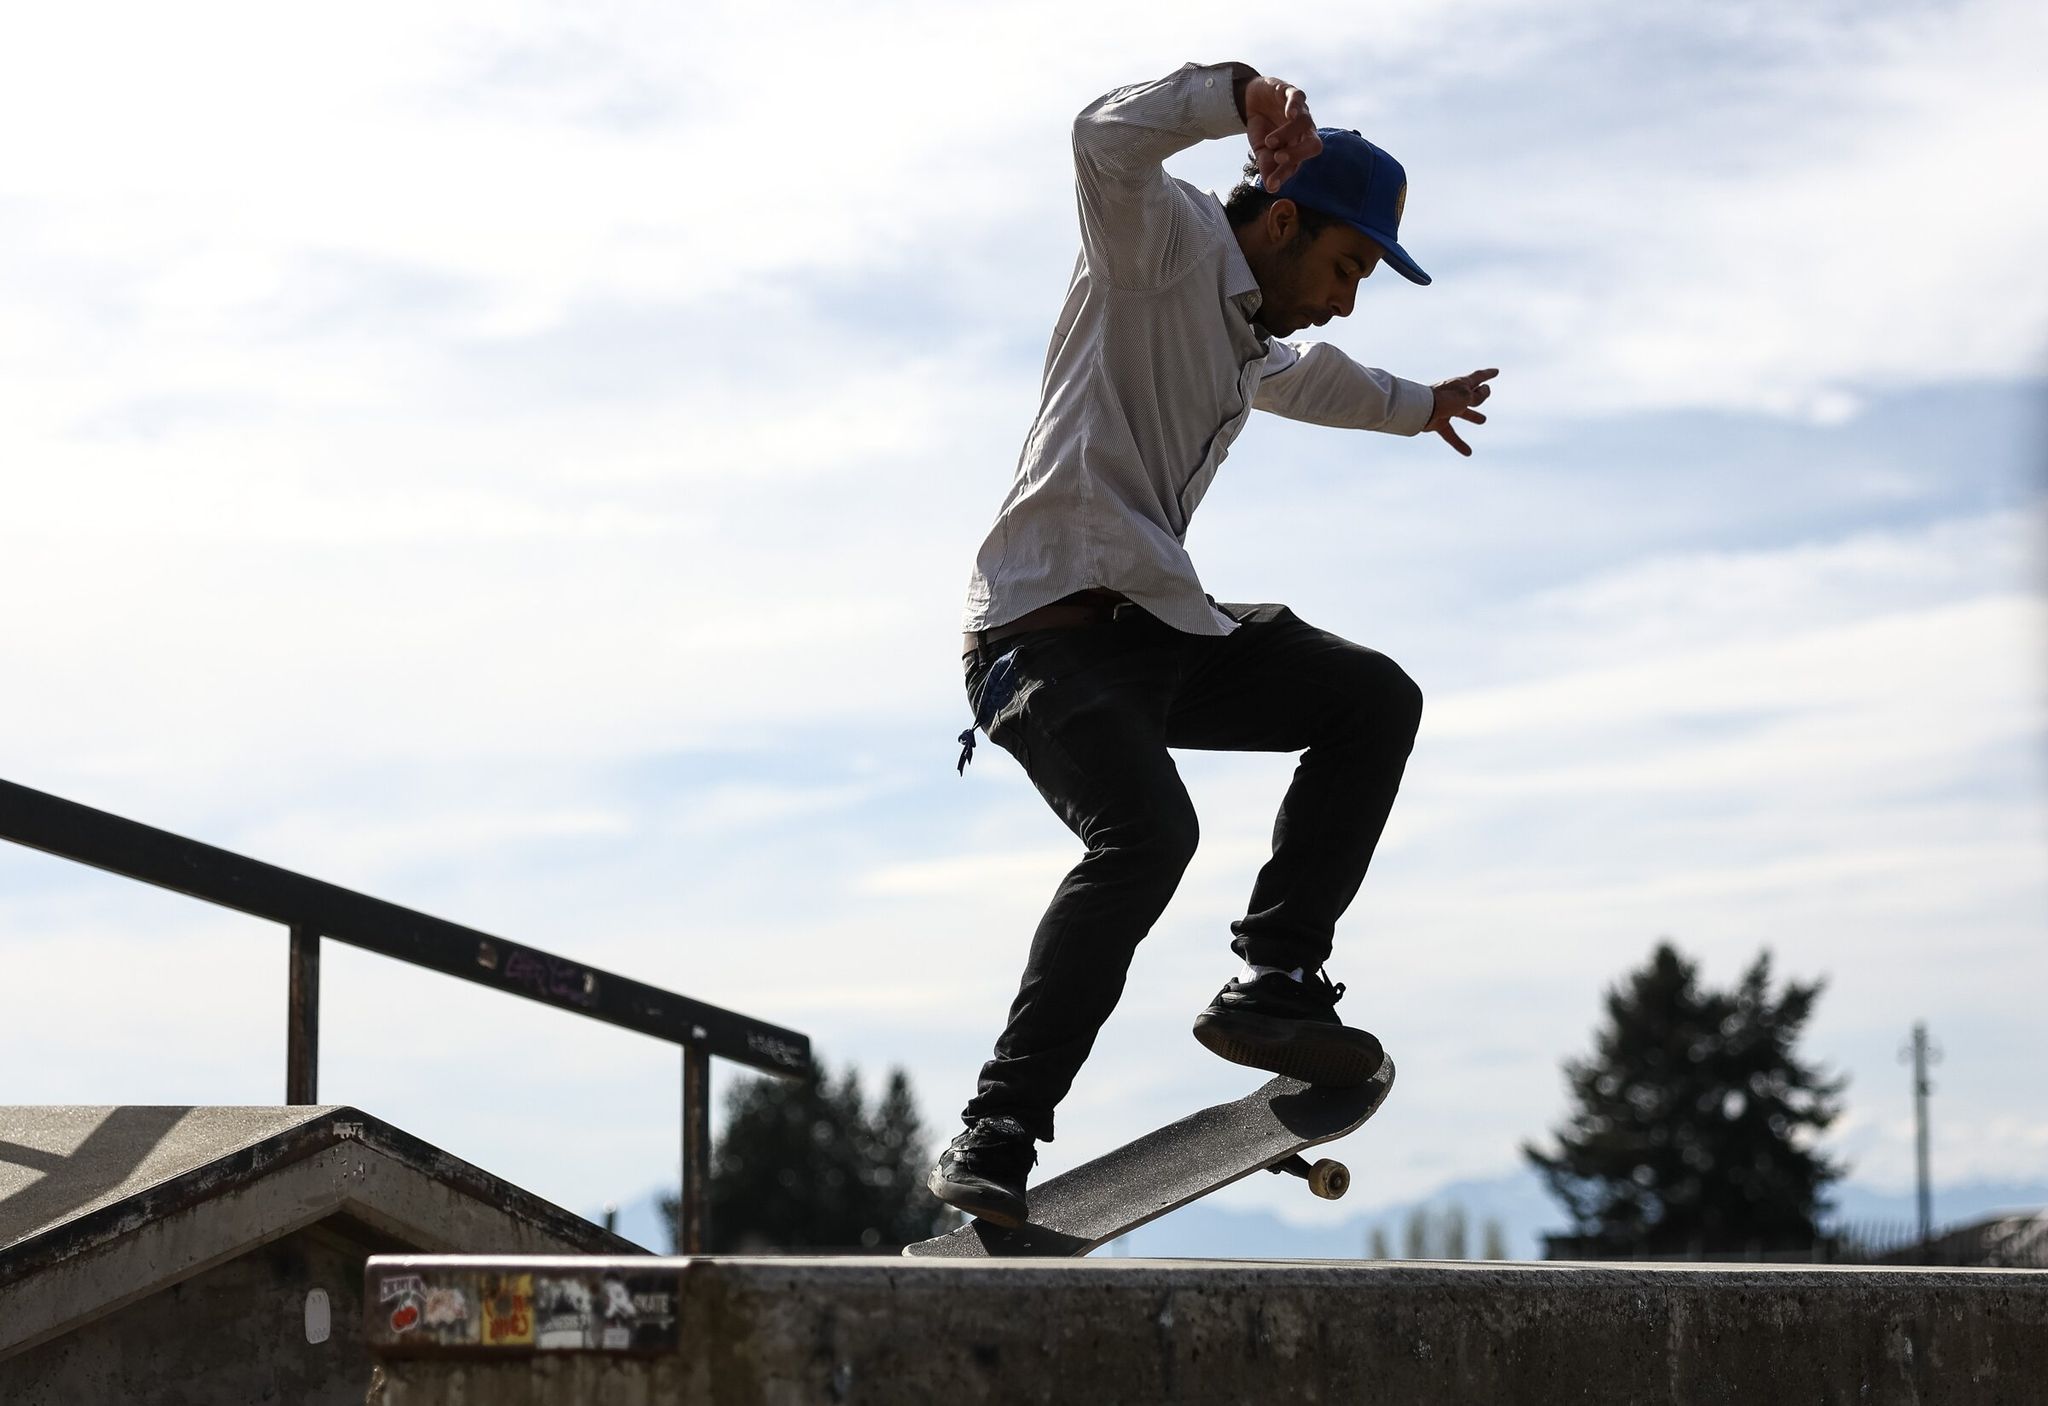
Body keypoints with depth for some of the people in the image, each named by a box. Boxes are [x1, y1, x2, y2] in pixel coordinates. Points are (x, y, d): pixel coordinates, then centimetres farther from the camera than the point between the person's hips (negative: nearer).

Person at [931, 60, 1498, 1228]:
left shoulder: (1246, 332, 25)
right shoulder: (1165, 242, -3)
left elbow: (1305, 380, 50)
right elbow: (1110, 139, -25)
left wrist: (1415, 407, 65)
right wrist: (1239, 97, -38)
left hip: (1160, 627, 10)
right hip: (1054, 630, -10)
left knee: (1375, 699, 1)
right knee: (1147, 833, -31)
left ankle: (1274, 980, -2)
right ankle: (998, 1135, -27)